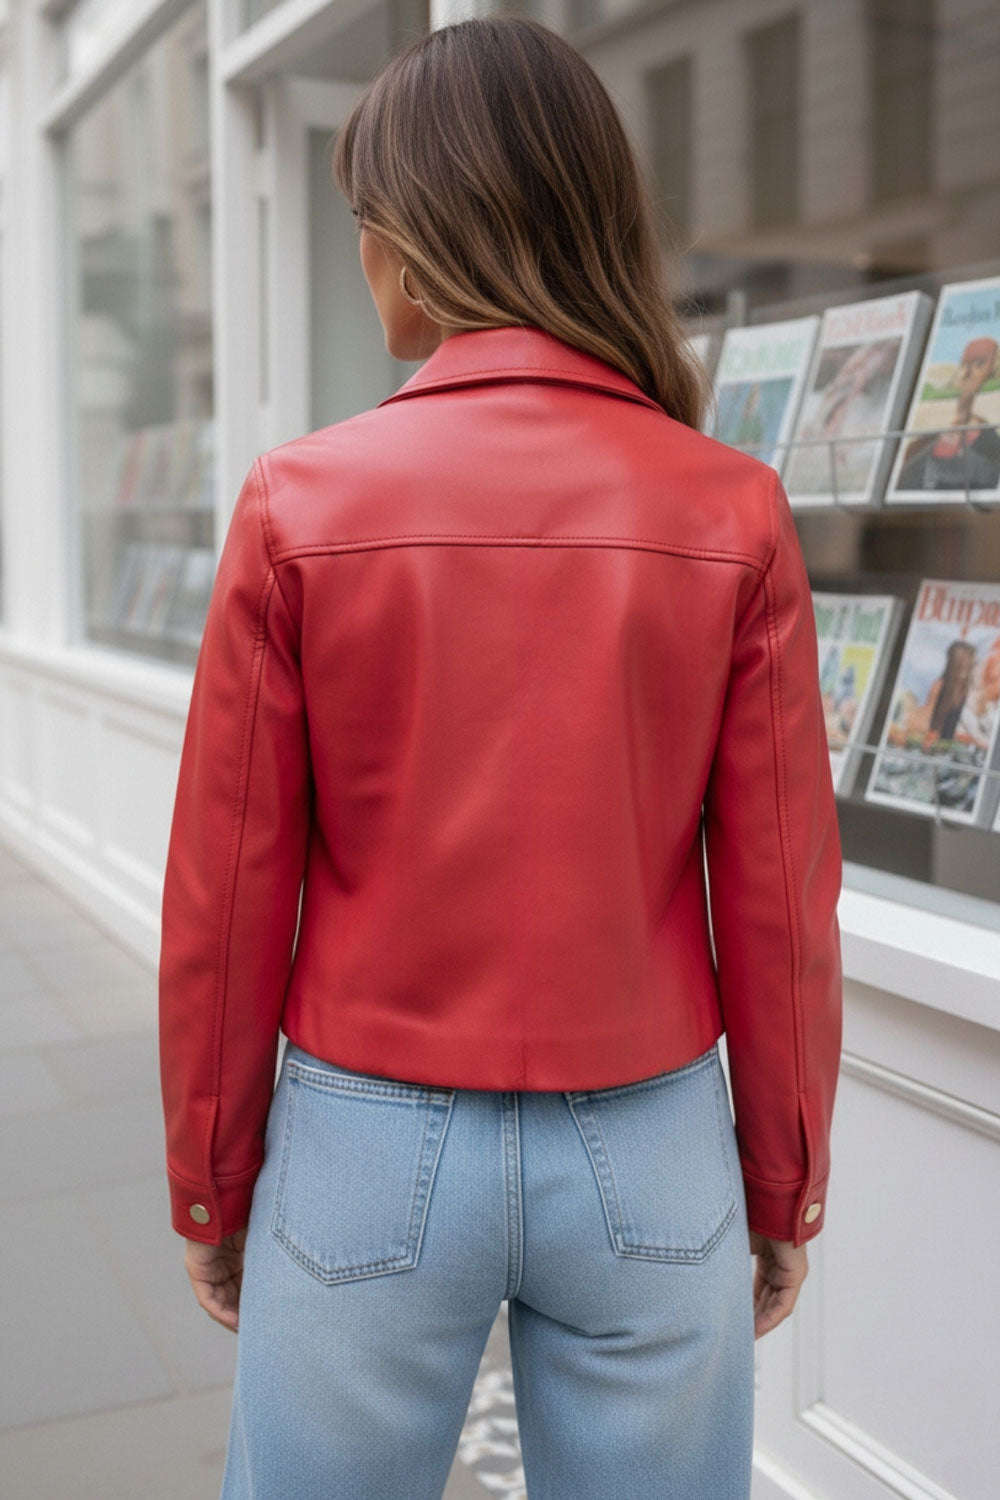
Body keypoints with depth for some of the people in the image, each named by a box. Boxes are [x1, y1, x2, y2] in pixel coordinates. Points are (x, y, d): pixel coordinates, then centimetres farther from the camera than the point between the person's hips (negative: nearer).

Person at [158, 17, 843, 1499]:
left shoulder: (300, 501, -10)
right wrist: (784, 1192, 10)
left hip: (368, 1150, -1)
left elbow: (226, 892, -6)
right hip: (650, 1156, 1)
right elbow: (781, 898, -4)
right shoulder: (732, 512, -8)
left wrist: (212, 1191, 9)